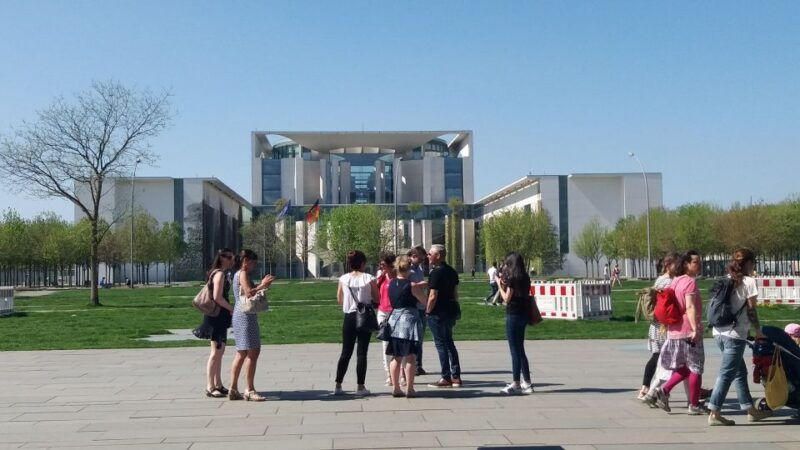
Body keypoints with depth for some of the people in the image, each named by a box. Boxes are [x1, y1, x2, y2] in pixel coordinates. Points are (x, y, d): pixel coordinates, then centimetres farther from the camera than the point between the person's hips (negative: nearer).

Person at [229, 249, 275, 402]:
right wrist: (263, 285, -10)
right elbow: (249, 292, -22)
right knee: (253, 352, -9)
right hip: (246, 316, -11)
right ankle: (249, 390, -7)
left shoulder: (239, 274, 20)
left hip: (240, 315, 11)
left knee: (242, 353, 12)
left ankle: (233, 389, 14)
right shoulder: (243, 273, -10)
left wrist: (261, 284, 11)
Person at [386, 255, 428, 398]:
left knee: (396, 357, 11)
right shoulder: (412, 286, -11)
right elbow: (425, 302, -4)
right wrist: (421, 290, 14)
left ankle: (396, 388, 13)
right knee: (410, 356, 0)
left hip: (394, 320, 5)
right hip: (409, 319, -5)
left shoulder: (390, 283, 4)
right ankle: (409, 389, 1)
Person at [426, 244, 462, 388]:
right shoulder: (452, 271, 11)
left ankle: (446, 378, 1)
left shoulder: (436, 272, -17)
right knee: (449, 343, 15)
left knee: (441, 344, -2)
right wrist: (454, 309, 19)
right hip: (450, 311, 9)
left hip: (438, 313, -9)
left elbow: (433, 296, -20)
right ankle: (456, 377, 17)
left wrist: (428, 312, -9)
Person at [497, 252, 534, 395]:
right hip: (523, 314, 9)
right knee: (520, 350, 15)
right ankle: (527, 383, 18)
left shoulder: (512, 278, -14)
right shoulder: (525, 278, 11)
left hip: (513, 315, -9)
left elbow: (506, 298, -14)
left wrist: (500, 285, -3)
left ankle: (516, 384, 0)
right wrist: (505, 284, 10)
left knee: (515, 351, -4)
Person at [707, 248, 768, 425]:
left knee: (740, 371, 18)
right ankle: (714, 414, -8)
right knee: (726, 374, -6)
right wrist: (758, 331, 5)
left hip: (719, 332, 8)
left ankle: (750, 409, 27)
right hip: (735, 334, -7)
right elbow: (751, 310, -6)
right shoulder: (748, 281, -6)